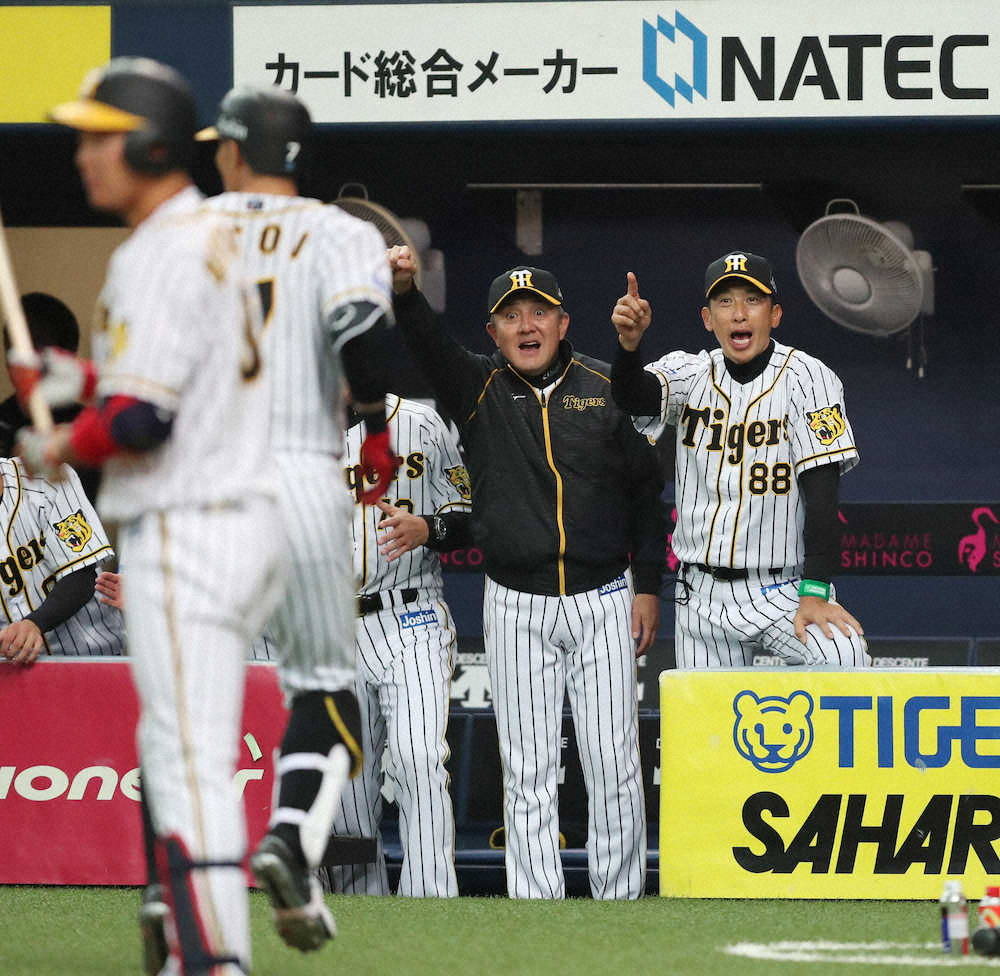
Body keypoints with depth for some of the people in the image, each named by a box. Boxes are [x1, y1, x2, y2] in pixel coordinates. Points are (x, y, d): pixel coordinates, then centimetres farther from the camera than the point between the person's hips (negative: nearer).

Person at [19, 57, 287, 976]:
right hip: (251, 516, 10)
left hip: (186, 530, -10)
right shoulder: (217, 238, 14)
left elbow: (141, 419, -22)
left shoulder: (158, 255, -16)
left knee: (188, 762, -11)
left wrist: (59, 447, -5)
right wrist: (80, 377, 20)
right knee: (185, 749, 16)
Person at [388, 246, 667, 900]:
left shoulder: (606, 389, 3)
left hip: (603, 602, 0)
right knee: (527, 771, 1)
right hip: (517, 607, 0)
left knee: (614, 762, -1)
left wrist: (649, 585, 1)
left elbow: (647, 489, 7)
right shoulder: (478, 388, 2)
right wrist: (404, 291, -39)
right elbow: (428, 346, -18)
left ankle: (621, 901, 9)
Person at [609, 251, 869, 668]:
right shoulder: (690, 374, 4)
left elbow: (821, 489, -12)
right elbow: (634, 396, -17)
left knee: (844, 655, -30)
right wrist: (629, 342, -40)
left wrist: (815, 594, -22)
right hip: (703, 598, 4)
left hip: (782, 590, -4)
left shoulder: (806, 377, -5)